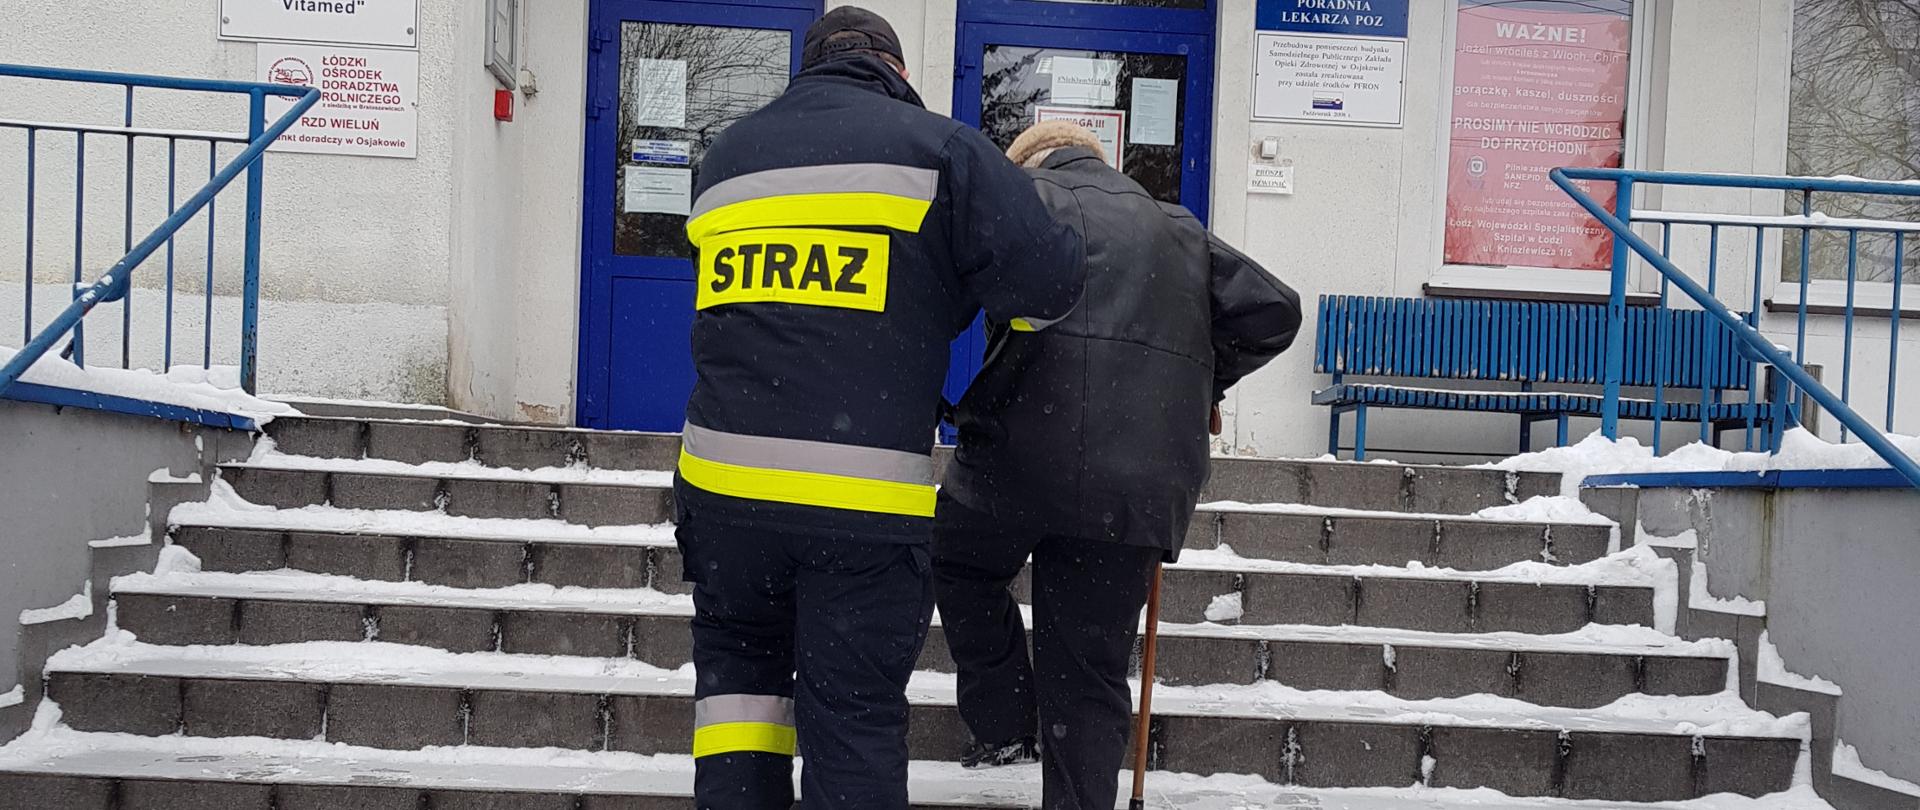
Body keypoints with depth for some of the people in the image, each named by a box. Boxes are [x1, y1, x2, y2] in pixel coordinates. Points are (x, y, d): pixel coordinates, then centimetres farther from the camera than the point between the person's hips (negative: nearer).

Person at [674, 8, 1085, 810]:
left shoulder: (724, 157, 18)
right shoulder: (937, 147, 0)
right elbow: (1044, 279, -8)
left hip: (723, 475, 4)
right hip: (868, 497, -4)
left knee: (739, 667, 24)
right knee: (855, 717, 6)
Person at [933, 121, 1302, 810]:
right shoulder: (1179, 229, 23)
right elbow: (1274, 309, 18)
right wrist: (1203, 379, 27)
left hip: (1028, 450, -4)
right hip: (1142, 480, 4)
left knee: (957, 557, 27)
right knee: (1091, 679, 10)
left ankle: (1004, 722, 21)